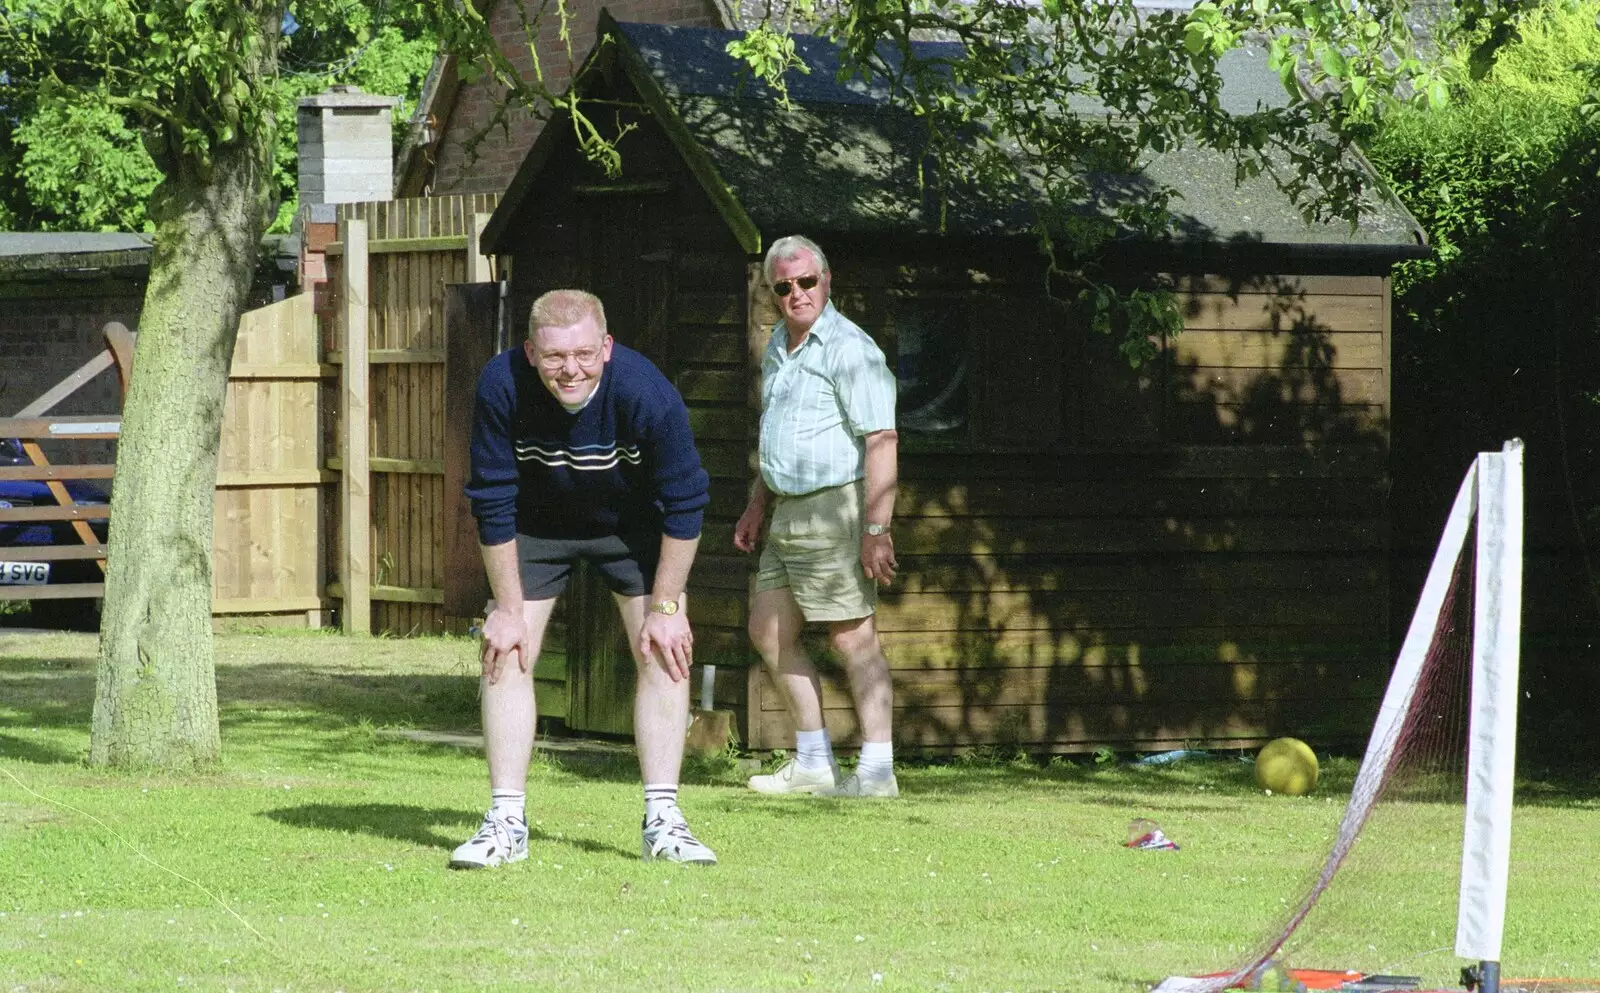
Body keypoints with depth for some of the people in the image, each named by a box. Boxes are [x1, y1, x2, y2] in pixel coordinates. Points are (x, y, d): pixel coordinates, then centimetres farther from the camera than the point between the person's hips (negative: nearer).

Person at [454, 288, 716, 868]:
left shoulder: (647, 394, -34)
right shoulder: (502, 388, -31)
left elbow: (685, 504, -22)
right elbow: (493, 504, -20)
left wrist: (664, 608, -18)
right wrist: (509, 608, -17)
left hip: (633, 525, -1)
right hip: (536, 524, 1)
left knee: (665, 656, -9)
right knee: (505, 655, -7)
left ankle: (662, 821, -3)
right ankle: (506, 823, -1)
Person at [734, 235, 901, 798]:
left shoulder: (848, 349, -14)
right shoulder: (779, 346, 15)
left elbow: (881, 441, -20)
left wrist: (876, 529, -25)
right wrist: (757, 506, 24)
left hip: (835, 508, -10)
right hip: (788, 511, 10)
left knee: (852, 638, -8)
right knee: (769, 631, 12)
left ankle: (876, 770, -6)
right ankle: (813, 762, 18)